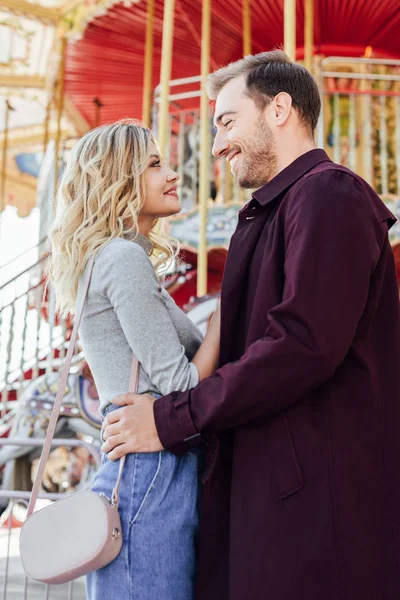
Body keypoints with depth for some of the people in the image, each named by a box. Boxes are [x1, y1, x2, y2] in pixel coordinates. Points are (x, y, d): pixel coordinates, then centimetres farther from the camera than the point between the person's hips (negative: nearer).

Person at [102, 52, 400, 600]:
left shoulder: (328, 194, -10)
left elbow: (305, 344, -21)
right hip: (264, 491, 9)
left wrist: (172, 420, -14)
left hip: (319, 491, -9)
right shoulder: (270, 214, 19)